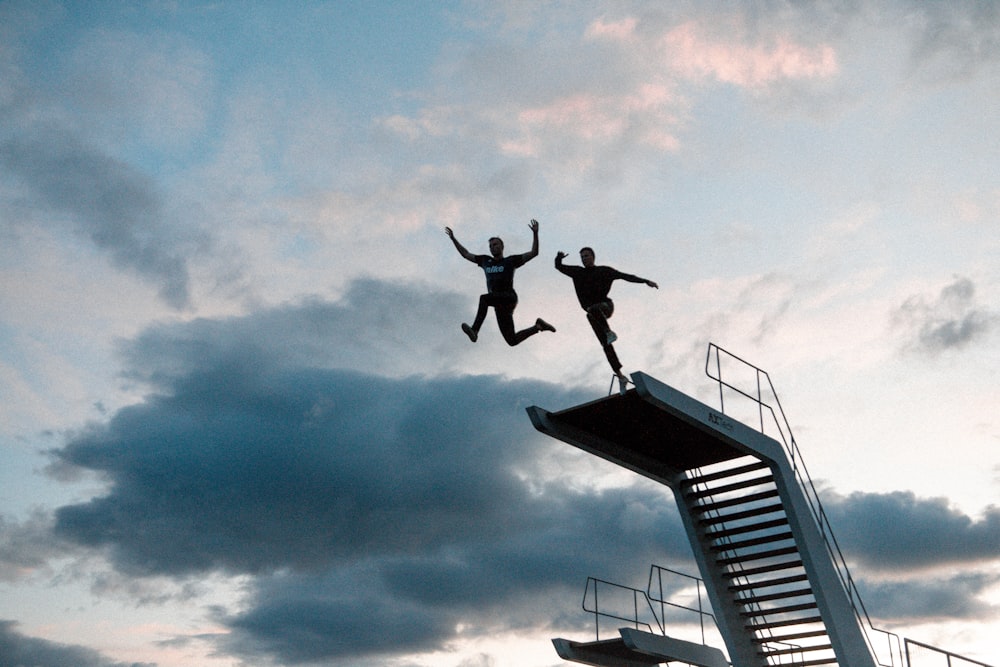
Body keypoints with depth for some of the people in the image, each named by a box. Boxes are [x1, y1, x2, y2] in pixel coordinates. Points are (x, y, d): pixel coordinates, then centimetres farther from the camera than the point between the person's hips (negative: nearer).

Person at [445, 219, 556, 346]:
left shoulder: (511, 261, 8)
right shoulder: (485, 261, 21)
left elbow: (534, 253, 1)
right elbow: (465, 254, 28)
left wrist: (535, 233, -8)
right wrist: (453, 238, 22)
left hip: (509, 299, -6)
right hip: (499, 305, 6)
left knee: (484, 298, -32)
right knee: (512, 341, 3)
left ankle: (474, 330, -36)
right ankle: (539, 326, 22)